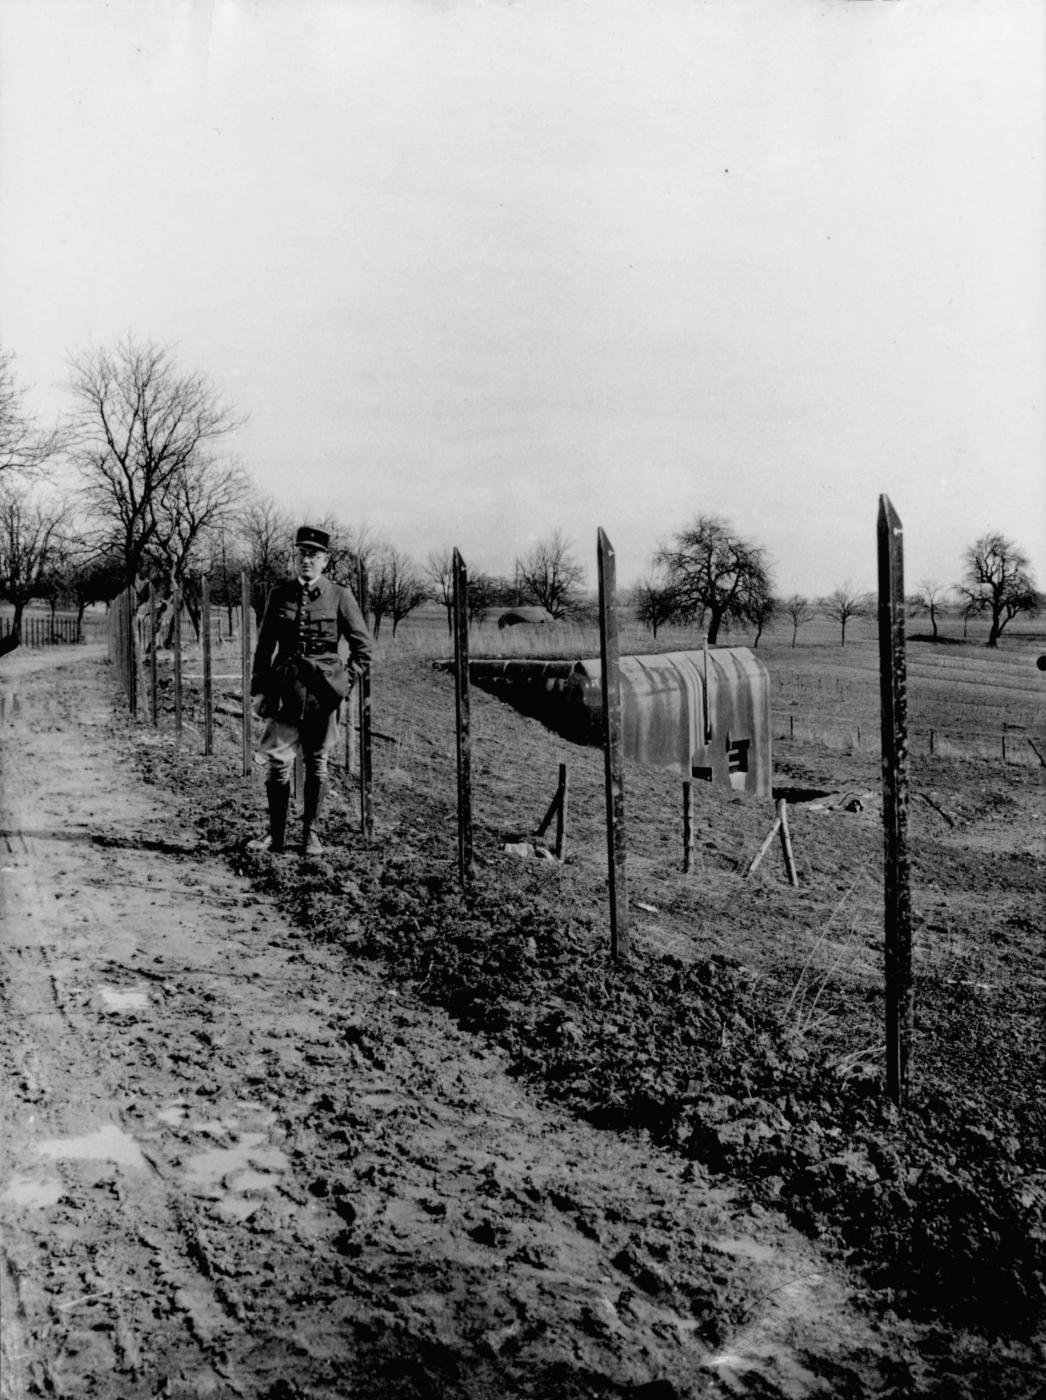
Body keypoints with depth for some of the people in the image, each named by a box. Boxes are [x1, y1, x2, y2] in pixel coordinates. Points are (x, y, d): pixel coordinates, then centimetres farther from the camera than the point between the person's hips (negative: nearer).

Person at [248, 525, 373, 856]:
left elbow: (363, 646, 3)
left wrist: (346, 681, -4)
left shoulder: (339, 597, -1)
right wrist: (258, 689, 3)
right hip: (284, 688, 1)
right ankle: (275, 834, 8)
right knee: (277, 761, -2)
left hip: (322, 691, -1)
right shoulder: (279, 595, 6)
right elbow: (264, 645, 9)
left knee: (317, 763, 6)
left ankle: (311, 834, 16)